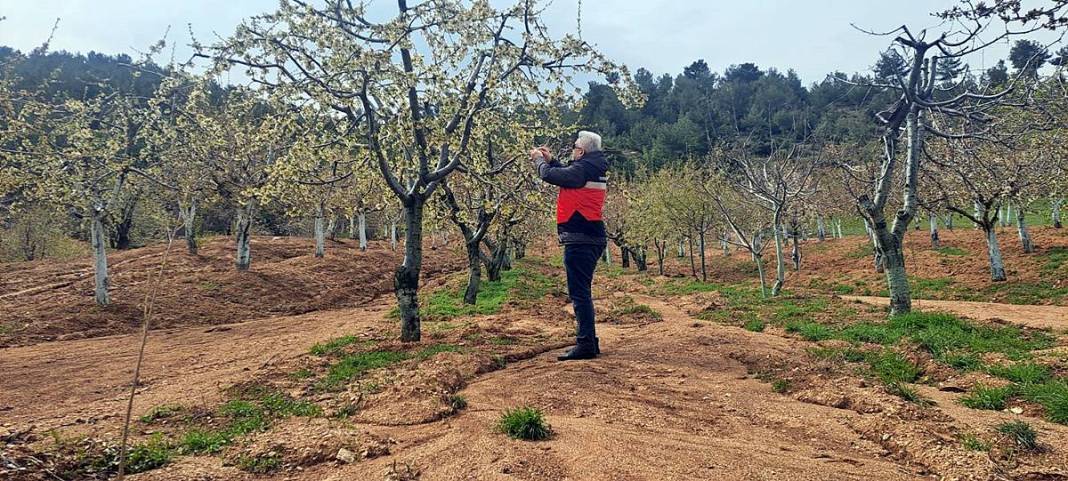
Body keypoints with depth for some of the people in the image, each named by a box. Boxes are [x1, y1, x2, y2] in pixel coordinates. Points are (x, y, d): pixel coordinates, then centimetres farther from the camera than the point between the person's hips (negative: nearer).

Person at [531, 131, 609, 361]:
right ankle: (590, 341, 23)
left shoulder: (582, 169, -14)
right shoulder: (595, 170, 15)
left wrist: (539, 160, 7)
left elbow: (550, 175, -12)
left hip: (580, 240, -10)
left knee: (579, 293, -7)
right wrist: (550, 160, 25)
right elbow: (567, 174, 29)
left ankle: (586, 345, -6)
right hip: (592, 238, 10)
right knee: (583, 292, 17)